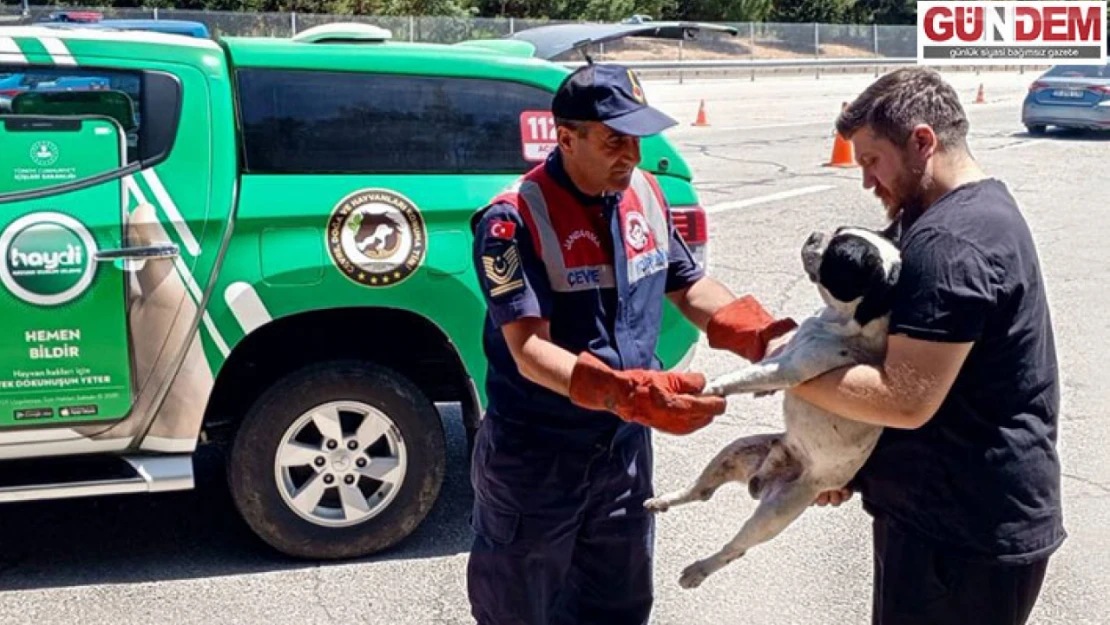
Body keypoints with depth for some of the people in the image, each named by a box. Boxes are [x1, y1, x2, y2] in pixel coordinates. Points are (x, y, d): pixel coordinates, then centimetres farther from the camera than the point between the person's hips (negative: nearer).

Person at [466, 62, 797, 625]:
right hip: (535, 457, -5)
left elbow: (688, 285, 10)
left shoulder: (645, 192, 0)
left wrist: (757, 335, -9)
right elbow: (530, 351, -26)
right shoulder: (514, 219, -21)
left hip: (626, 446, 6)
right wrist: (627, 394, -40)